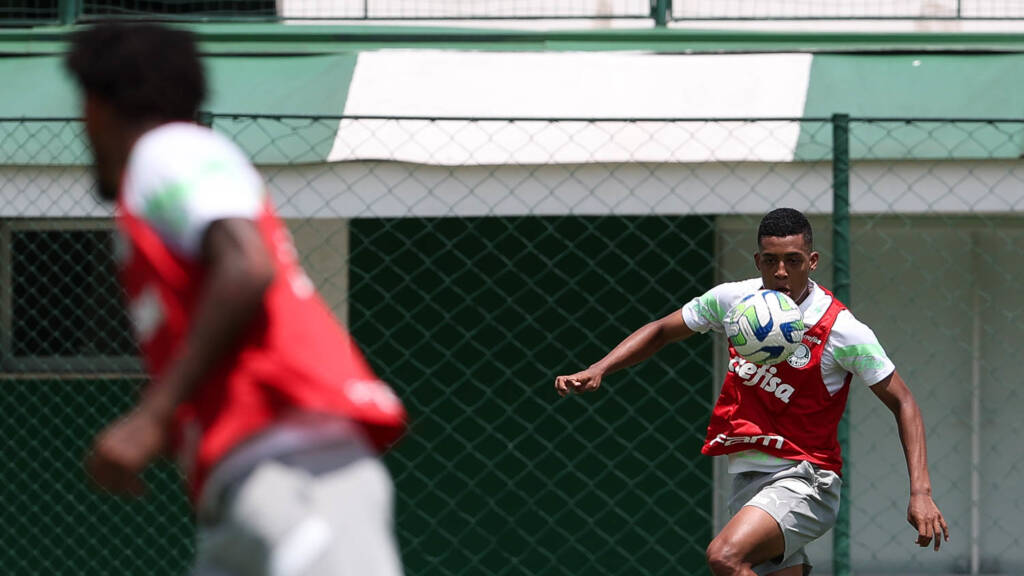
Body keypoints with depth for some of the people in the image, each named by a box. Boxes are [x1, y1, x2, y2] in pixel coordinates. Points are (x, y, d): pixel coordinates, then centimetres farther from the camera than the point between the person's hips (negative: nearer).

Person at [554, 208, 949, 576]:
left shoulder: (841, 331, -12)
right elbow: (661, 332, 17)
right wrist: (597, 371, 3)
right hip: (746, 478, 6)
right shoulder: (733, 299, 1)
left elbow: (903, 404, -5)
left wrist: (920, 493, -14)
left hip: (802, 479, -6)